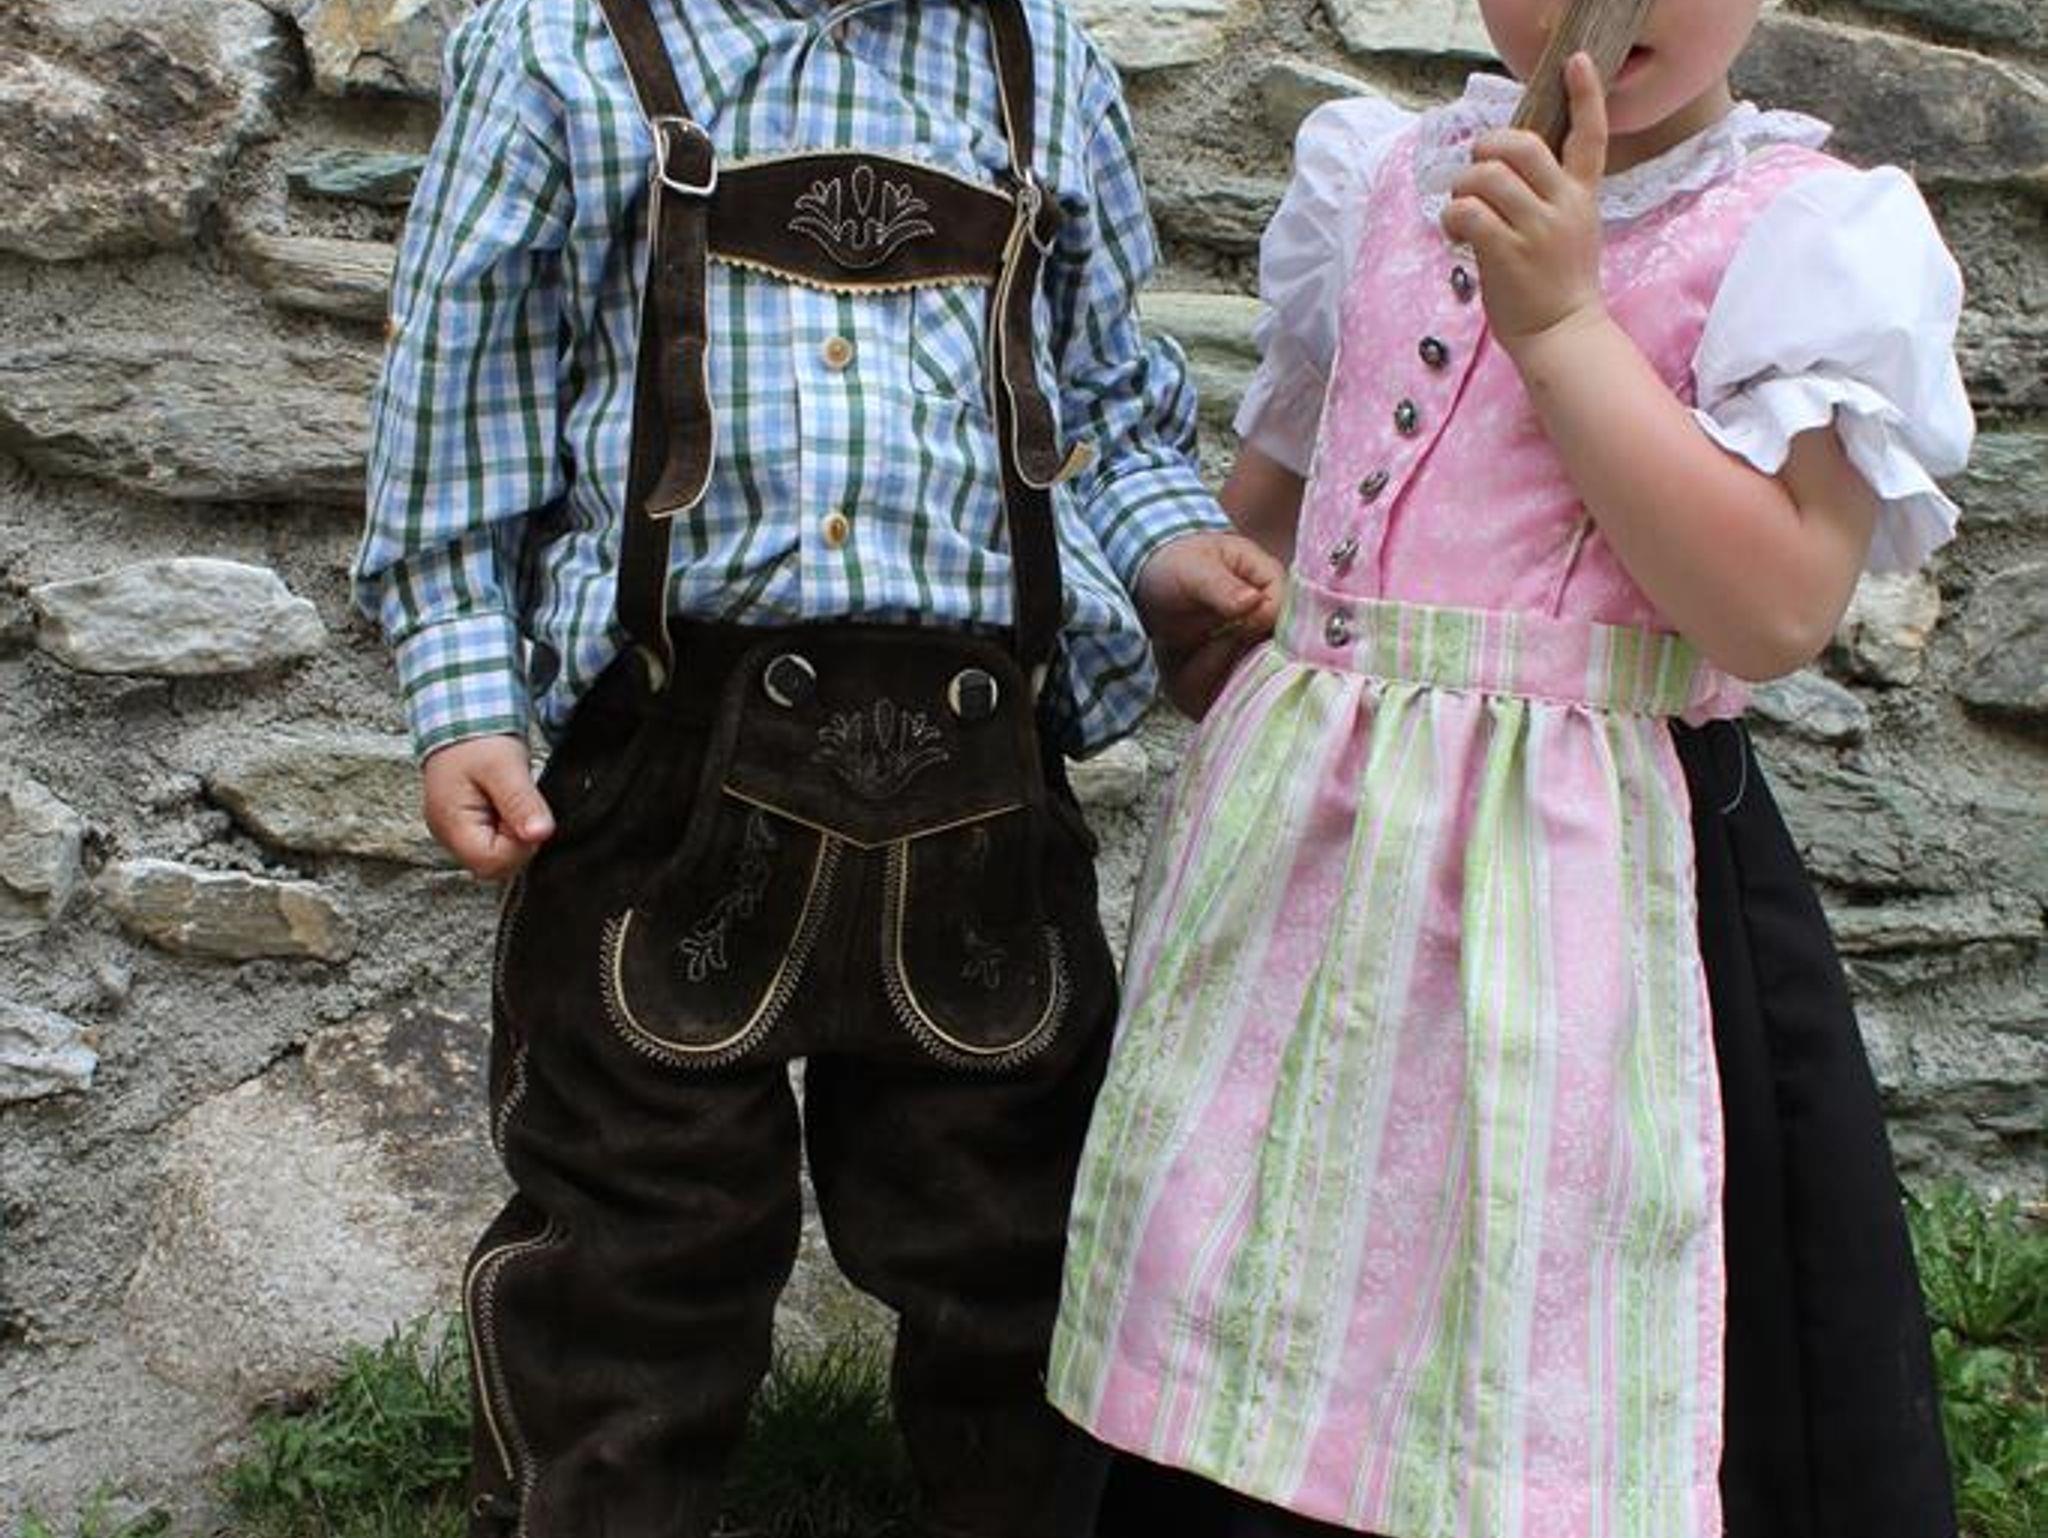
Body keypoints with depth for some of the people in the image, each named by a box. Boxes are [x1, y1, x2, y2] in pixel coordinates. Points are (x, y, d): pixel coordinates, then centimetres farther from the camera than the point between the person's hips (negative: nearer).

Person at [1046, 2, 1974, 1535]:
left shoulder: (1803, 237, -5)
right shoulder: (1387, 183, 10)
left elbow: (1775, 610, -19)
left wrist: (1559, 317, -19)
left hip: (1581, 869, -4)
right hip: (1305, 836, 5)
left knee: (1547, 1411, 0)